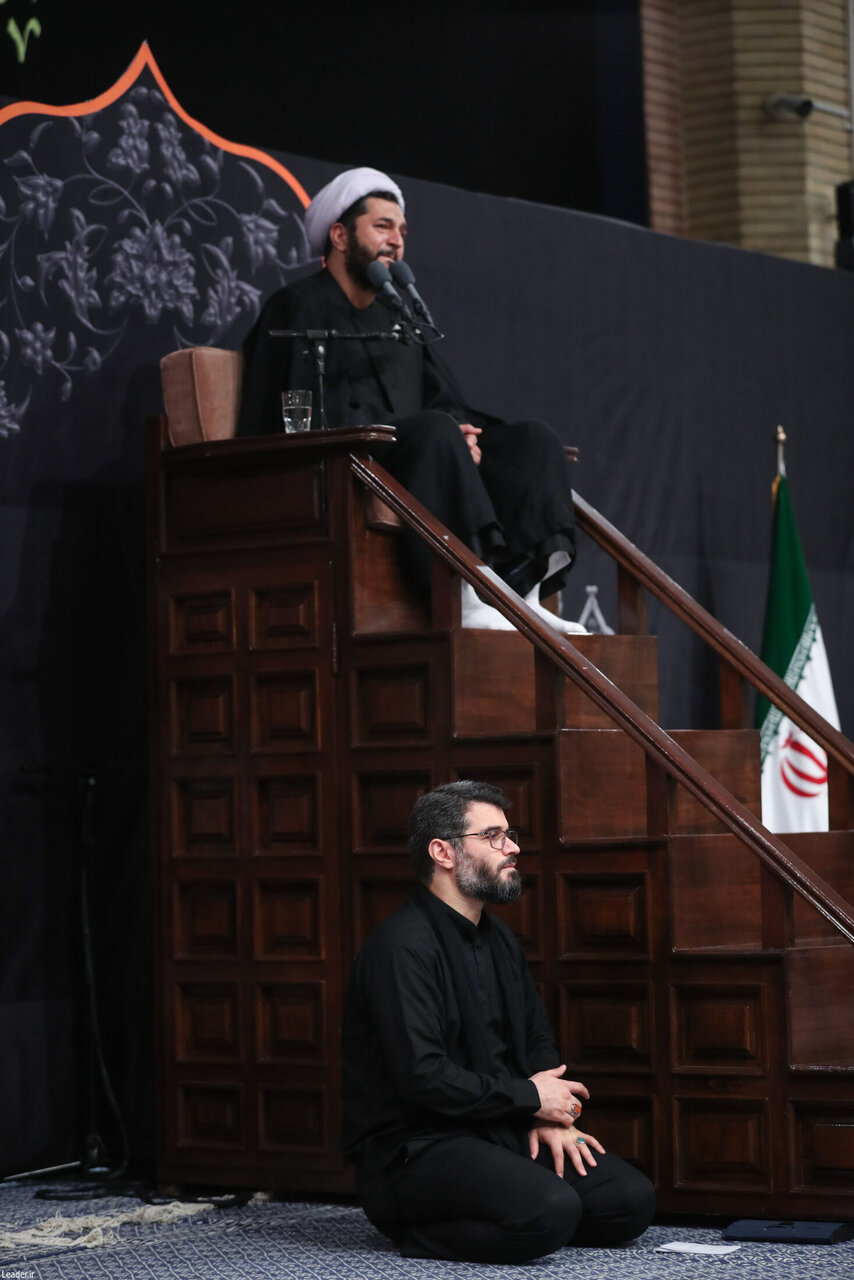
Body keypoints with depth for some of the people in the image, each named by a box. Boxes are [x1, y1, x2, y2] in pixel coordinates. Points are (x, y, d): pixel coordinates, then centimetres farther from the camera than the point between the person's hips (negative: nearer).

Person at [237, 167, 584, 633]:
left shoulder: (400, 314, 29)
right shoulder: (299, 306, 4)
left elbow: (445, 400, 22)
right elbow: (310, 415, -9)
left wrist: (458, 434, -7)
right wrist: (441, 432, -16)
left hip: (408, 457, 7)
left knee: (534, 438, -11)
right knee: (434, 430, -35)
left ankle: (523, 592, -31)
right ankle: (468, 599, -46)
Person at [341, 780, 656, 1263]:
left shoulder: (498, 938, 17)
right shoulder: (403, 947, -15)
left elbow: (538, 1039, 25)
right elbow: (422, 1075, -23)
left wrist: (549, 1117, 3)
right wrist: (529, 1097, -12)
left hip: (500, 1132, 10)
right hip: (414, 1147, -10)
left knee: (632, 1201, -7)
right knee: (550, 1212, -33)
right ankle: (417, 1234, -9)